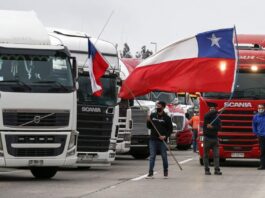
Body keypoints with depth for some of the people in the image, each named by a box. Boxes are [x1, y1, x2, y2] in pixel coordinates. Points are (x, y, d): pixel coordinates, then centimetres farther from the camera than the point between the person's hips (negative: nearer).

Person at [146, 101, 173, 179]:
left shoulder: (166, 118, -2)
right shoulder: (152, 115, 9)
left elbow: (170, 129, 0)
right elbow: (149, 127, 16)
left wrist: (165, 136, -14)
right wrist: (148, 121, -4)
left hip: (162, 140, -3)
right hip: (153, 139, 3)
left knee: (164, 156, 6)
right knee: (152, 156, -3)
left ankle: (166, 172, 18)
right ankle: (150, 173, -4)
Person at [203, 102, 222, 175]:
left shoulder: (217, 119, 10)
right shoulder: (207, 117, 1)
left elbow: (219, 127, -3)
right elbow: (208, 115, -24)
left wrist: (212, 127, -17)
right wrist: (217, 111, -29)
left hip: (215, 138, 2)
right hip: (207, 138, -2)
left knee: (216, 155, -5)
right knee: (206, 155, 2)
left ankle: (217, 170, -7)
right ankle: (207, 170, 7)